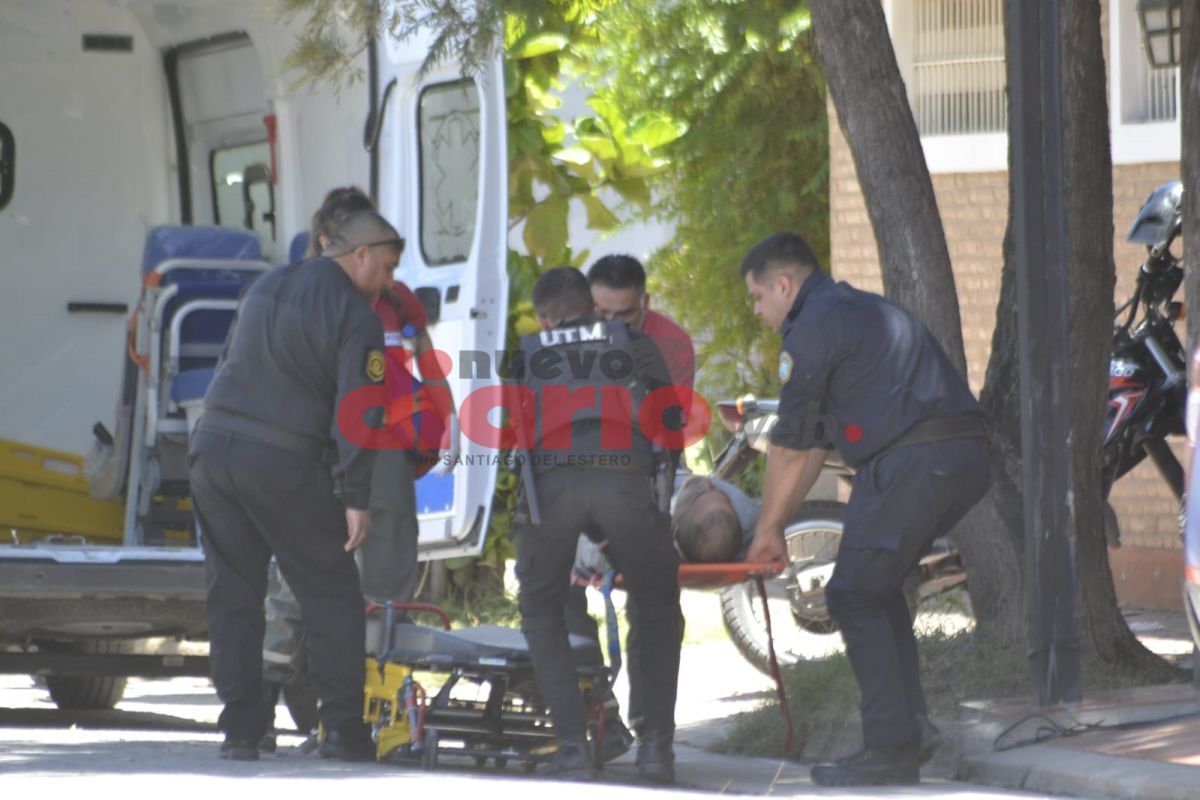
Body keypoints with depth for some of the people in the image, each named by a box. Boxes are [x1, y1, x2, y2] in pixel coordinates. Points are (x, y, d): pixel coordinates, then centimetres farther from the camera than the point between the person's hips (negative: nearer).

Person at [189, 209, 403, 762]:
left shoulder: (267, 287, 17)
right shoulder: (356, 317, -5)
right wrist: (356, 498, -9)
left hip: (213, 448, 6)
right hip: (284, 465, -6)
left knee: (232, 593, 10)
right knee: (332, 593, 4)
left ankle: (240, 729, 5)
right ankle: (343, 727, 1)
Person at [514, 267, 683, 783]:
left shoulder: (527, 355, 29)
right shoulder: (634, 347, 29)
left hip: (550, 482, 0)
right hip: (626, 480, 0)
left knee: (542, 614, 20)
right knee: (658, 611, 22)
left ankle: (572, 745, 7)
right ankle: (657, 739, 7)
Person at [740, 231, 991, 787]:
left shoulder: (814, 327, -2)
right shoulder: (861, 311, 29)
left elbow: (790, 445, 1)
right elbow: (816, 443, 31)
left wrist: (767, 530, 13)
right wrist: (777, 525, 32)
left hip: (912, 461, -9)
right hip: (967, 457, 9)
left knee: (854, 596, -2)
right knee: (878, 589, 20)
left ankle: (890, 749, -6)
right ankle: (909, 727, 17)